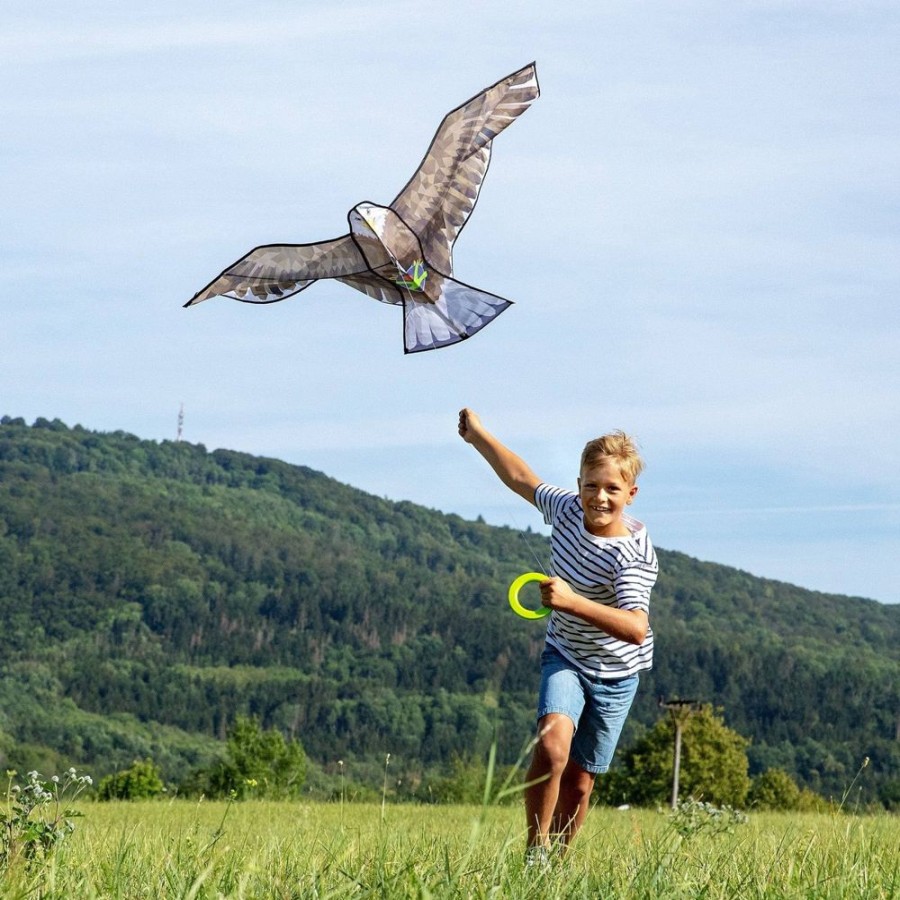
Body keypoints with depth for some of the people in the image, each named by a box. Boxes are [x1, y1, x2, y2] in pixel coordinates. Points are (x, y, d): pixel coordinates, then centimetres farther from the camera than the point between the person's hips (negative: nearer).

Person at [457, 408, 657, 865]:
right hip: (565, 657, 2)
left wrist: (572, 602, -55)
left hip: (615, 674, -2)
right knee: (552, 746, -25)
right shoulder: (567, 510, -13)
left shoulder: (633, 555, -29)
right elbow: (520, 477, 8)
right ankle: (535, 851, -14)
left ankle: (557, 861, 26)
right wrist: (478, 434, 18)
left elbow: (636, 628, -44)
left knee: (579, 782, 5)